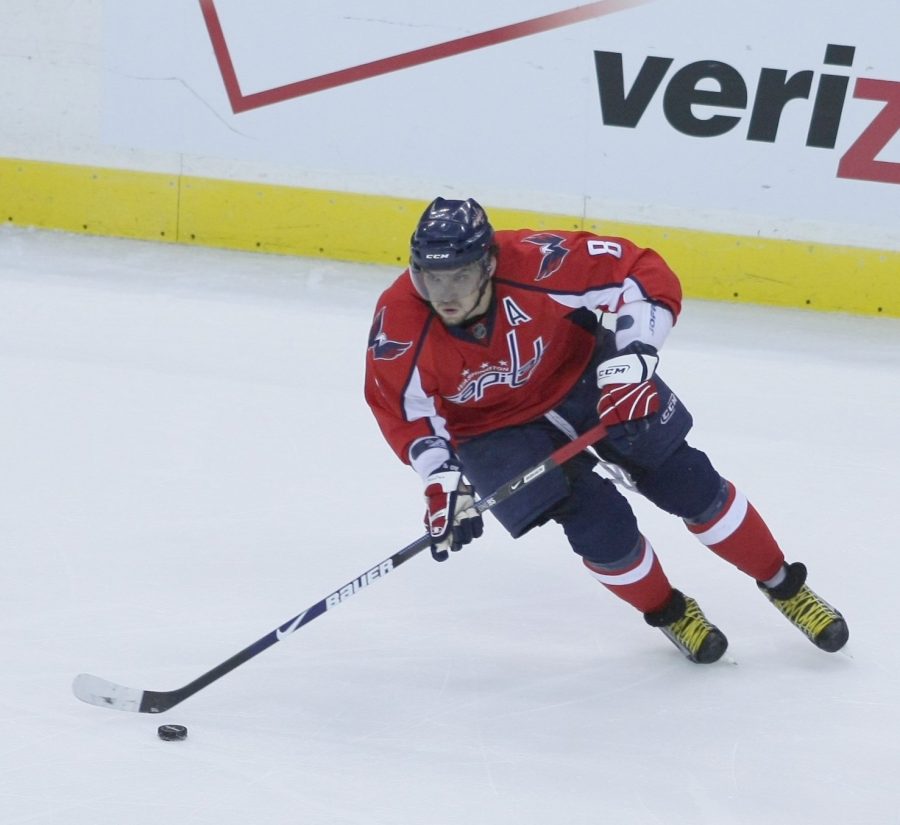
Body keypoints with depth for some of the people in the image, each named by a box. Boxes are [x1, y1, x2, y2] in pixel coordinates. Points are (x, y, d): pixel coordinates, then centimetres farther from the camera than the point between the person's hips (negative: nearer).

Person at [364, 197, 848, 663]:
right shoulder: (398, 327, -29)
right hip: (495, 427, 0)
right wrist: (442, 482, -21)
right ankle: (668, 613, 17)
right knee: (599, 525, -14)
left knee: (687, 483, 1)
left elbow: (645, 274, -25)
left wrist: (631, 362, -32)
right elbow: (402, 410, -12)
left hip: (583, 378, 0)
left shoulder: (536, 263, -34)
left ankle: (784, 586, 23)